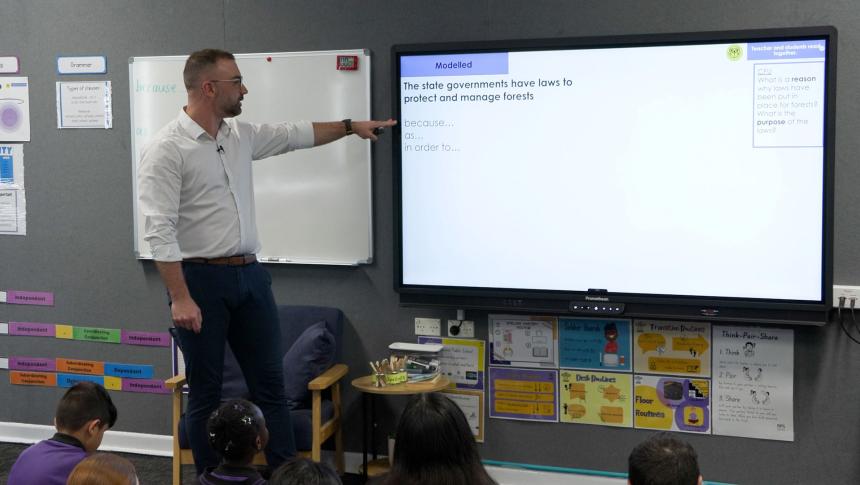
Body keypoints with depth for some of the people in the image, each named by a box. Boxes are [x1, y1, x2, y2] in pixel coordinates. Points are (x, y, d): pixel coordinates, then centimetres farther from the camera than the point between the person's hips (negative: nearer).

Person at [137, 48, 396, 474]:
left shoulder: (241, 135, 9)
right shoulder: (166, 150, -14)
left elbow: (294, 135, 25)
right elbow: (159, 231, -18)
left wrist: (351, 126, 29)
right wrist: (180, 298, -22)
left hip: (250, 275, 7)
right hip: (200, 279, -7)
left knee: (269, 383, 8)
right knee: (205, 391, 5)